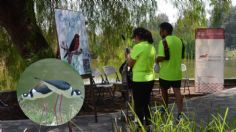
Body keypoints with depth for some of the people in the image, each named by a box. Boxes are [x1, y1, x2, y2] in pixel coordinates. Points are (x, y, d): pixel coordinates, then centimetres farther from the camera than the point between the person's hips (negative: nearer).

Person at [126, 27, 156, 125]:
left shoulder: (138, 47, -16)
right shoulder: (151, 47, 7)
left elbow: (130, 63, -9)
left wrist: (128, 56, 10)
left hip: (139, 80, -7)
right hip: (150, 79, 7)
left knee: (138, 106, 3)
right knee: (146, 104, 18)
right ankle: (148, 124, 24)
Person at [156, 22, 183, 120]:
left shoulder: (164, 41, -15)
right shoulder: (178, 40, 9)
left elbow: (161, 57, -23)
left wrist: (156, 60, -3)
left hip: (166, 72, -5)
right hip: (177, 71, 5)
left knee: (164, 90, 16)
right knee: (177, 91, 1)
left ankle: (165, 109, 31)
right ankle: (180, 113, -9)